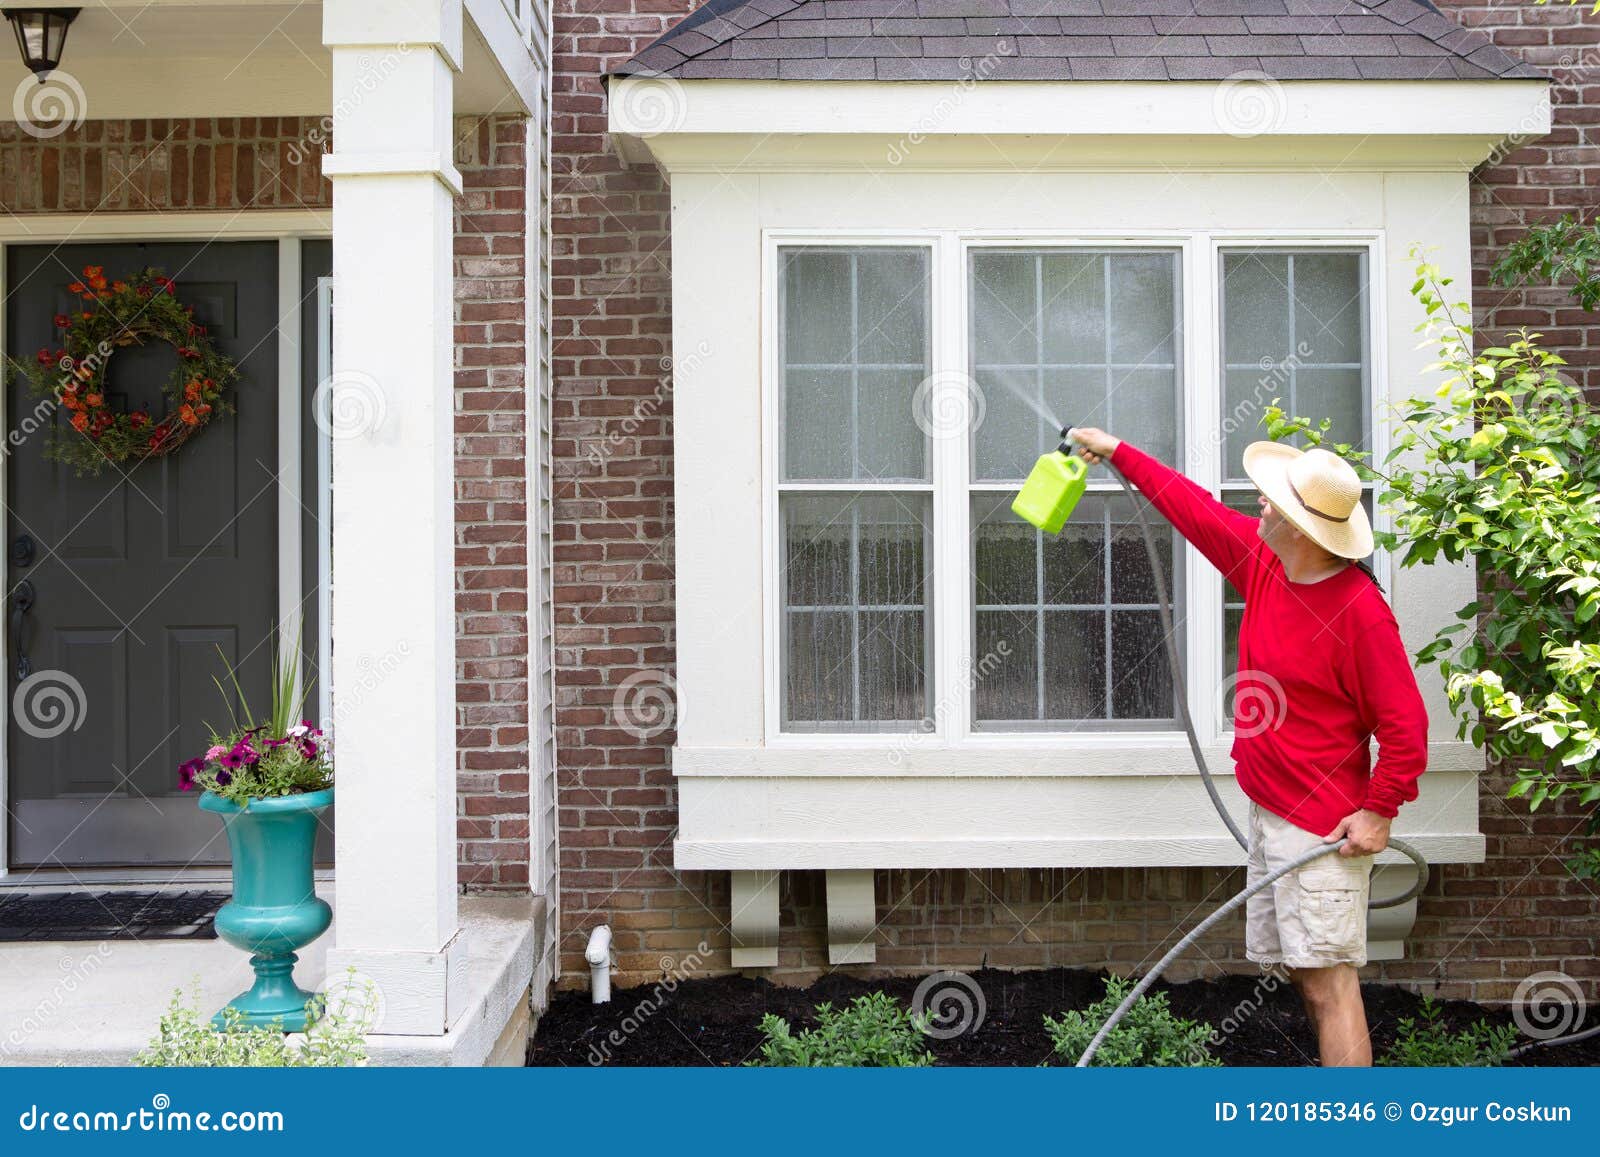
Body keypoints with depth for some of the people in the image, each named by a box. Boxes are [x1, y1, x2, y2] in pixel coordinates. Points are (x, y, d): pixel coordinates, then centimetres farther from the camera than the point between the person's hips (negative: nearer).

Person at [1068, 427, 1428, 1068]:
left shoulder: (1359, 609, -20)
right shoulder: (1264, 562, 5)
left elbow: (1405, 724, -18)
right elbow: (1198, 508, 19)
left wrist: (1379, 812, -18)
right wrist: (1116, 452, 25)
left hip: (1323, 829, -9)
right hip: (1269, 813, 9)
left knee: (1327, 979, -10)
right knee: (1303, 969, 14)